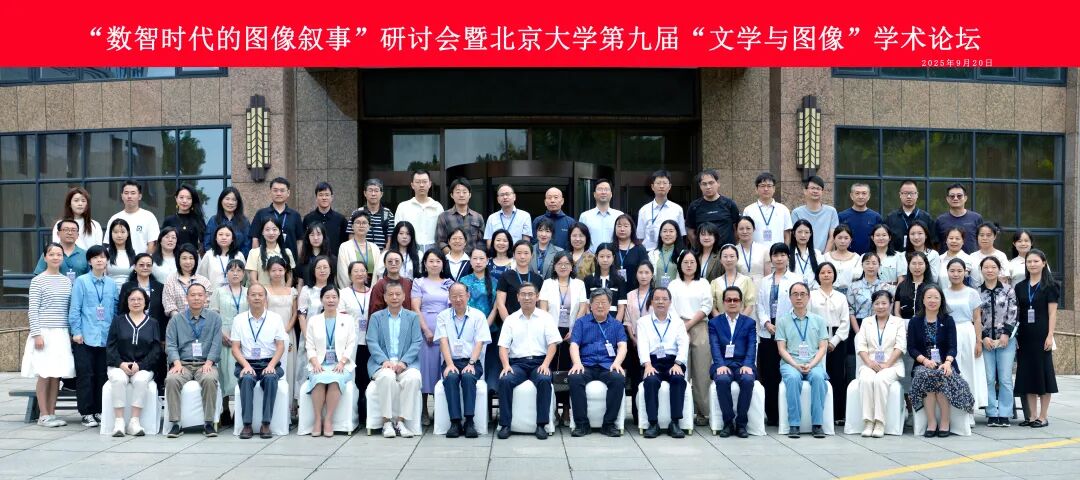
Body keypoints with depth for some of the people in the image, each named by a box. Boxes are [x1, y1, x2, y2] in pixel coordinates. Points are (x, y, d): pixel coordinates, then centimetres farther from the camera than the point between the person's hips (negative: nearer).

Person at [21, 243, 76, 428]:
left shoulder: (66, 281, 11)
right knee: (44, 375, -4)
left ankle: (52, 413, 11)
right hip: (44, 332, -4)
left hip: (62, 334, 4)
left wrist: (72, 332, 9)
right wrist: (37, 334, -12)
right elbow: (33, 310, -6)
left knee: (56, 375, 4)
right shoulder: (38, 281, -3)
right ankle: (44, 415, 3)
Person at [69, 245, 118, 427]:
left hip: (106, 336, 4)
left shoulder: (111, 284, 10)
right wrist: (76, 332, -8)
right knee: (85, 375, -1)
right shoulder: (81, 281, -1)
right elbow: (75, 309, -3)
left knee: (102, 375, 7)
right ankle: (86, 413, 6)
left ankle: (99, 411, 17)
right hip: (85, 337, -3)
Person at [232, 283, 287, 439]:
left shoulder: (275, 319, 9)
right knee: (247, 378, -33)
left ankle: (266, 424, -30)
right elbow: (235, 348, 5)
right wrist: (246, 365, -13)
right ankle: (247, 424, -30)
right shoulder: (239, 320, 10)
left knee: (271, 378, -34)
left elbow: (281, 346, 4)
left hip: (269, 363, 0)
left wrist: (271, 366, -12)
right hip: (246, 363, 0)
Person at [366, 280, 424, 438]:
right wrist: (385, 361, -16)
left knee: (413, 378, -32)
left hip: (406, 364, 1)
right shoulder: (376, 317, 14)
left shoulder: (413, 317, 14)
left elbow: (417, 343, 3)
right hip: (382, 364, -1)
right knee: (387, 377, -35)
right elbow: (372, 343, 2)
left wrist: (403, 362, -13)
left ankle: (400, 421, -24)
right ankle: (387, 422, -26)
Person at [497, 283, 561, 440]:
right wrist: (506, 365, -12)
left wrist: (546, 364, -13)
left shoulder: (545, 318, 10)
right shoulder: (510, 320, 13)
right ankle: (505, 424, -23)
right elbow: (503, 346, 6)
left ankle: (541, 425, -26)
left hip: (539, 362, -1)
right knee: (504, 380, -29)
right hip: (517, 363, 1)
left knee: (544, 380, -33)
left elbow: (552, 344, 3)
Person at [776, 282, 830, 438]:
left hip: (813, 364, 1)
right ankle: (794, 424, -31)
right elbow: (782, 349, 4)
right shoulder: (783, 320, 10)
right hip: (790, 363, -1)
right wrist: (796, 365, -12)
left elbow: (822, 347, 7)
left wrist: (811, 365, -10)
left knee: (818, 377, -33)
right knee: (793, 377, -35)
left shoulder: (818, 320, 14)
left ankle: (817, 424, -29)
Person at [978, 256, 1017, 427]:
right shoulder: (976, 292, 5)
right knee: (989, 378, -2)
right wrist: (983, 337, -6)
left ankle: (1004, 414, 5)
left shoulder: (1008, 290, 5)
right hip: (986, 341, 0)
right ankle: (992, 414, 5)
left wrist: (1006, 335, -9)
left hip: (1006, 339, 0)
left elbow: (1013, 314, 0)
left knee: (1005, 378, -1)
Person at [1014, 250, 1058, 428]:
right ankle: (1032, 415, 12)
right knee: (1027, 374, 5)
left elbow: (1052, 313, -5)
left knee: (1043, 373, -1)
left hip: (1041, 336, -4)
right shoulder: (1020, 287, 11)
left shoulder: (1049, 286, 0)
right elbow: (1015, 313, 11)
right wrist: (1014, 335, 5)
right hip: (1024, 336, 4)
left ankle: (1042, 417, 4)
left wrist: (1050, 336, -13)